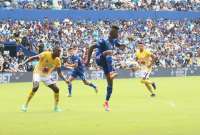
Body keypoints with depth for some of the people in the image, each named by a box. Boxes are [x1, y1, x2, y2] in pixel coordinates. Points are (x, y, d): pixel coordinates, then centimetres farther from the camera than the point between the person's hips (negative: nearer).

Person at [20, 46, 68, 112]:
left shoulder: (58, 60, -6)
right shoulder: (45, 54, -21)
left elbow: (59, 73, 1)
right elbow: (33, 58, -21)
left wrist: (65, 80, -12)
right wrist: (24, 63, -31)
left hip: (47, 75, 5)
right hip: (38, 73, -5)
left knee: (56, 89, -4)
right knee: (35, 87, -28)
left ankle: (56, 107, 14)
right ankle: (26, 105, -17)